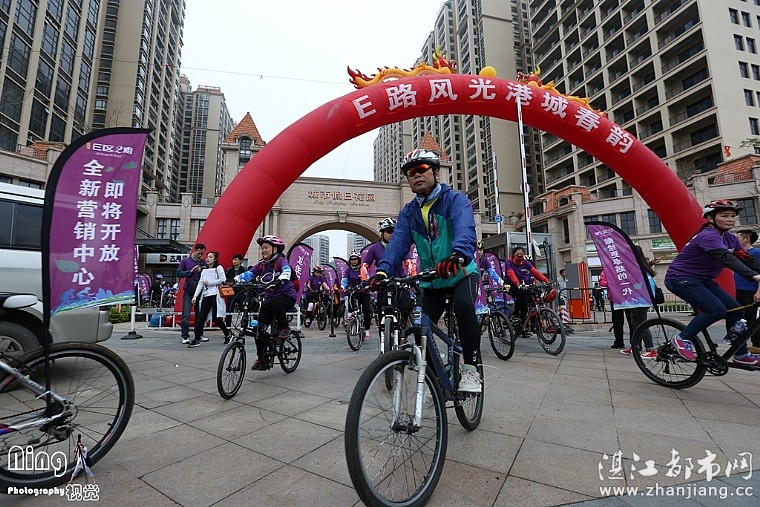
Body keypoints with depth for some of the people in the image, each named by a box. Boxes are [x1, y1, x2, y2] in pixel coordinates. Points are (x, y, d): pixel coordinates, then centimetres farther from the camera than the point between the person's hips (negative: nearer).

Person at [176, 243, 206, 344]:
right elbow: (178, 273, 2)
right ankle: (185, 336, 1)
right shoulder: (185, 261, 5)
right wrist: (191, 271, -10)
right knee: (186, 314, -7)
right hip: (188, 291, -2)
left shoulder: (203, 262, 9)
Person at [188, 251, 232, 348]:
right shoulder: (204, 271, 19)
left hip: (215, 295, -6)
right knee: (200, 318, -1)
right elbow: (200, 284, 11)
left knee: (216, 318, -7)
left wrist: (209, 283, -6)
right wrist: (195, 296, 1)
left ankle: (228, 334, 11)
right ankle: (197, 339, 5)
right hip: (206, 296, 6)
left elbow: (223, 280, -9)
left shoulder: (219, 268, 3)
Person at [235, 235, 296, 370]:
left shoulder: (281, 260, -8)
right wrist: (237, 279, -28)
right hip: (270, 298, 6)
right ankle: (262, 359, 15)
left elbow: (286, 271, -29)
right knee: (259, 327, -2)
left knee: (274, 303, -39)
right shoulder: (261, 264, 7)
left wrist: (280, 279, -50)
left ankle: (284, 328, -12)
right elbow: (249, 274, -7)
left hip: (287, 295, -5)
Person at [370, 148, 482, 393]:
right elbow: (397, 243, -15)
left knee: (463, 305, -33)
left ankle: (471, 368, -15)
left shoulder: (455, 199, -11)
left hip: (462, 273, -4)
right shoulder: (408, 212, 2)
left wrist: (457, 256, -55)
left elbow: (465, 230, -32)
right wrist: (383, 270, -35)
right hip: (431, 281, 4)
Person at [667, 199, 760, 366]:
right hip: (680, 278, -9)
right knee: (717, 310, -21)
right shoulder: (708, 236, -20)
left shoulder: (730, 239, 9)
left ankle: (741, 355, 16)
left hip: (701, 279, 9)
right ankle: (682, 338, -6)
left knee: (735, 309, 2)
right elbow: (727, 258, -34)